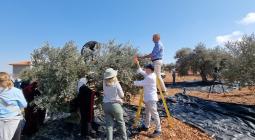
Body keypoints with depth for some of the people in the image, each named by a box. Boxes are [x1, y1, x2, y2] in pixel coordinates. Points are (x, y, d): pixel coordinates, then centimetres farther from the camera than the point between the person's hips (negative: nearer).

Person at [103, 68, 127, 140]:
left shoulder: (104, 83, -2)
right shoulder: (116, 83, -15)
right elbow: (122, 95, -9)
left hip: (106, 105, 4)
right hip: (115, 105, -3)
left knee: (109, 125, 10)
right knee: (121, 122, 17)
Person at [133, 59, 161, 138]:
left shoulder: (150, 77, -22)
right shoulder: (149, 75, 8)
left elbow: (141, 83, -17)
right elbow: (141, 71, 17)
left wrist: (133, 82, -1)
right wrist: (138, 64, 11)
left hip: (151, 98, -11)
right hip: (148, 98, 11)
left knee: (154, 114, -1)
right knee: (147, 113, 21)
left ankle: (158, 130, 11)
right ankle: (146, 126, 35)